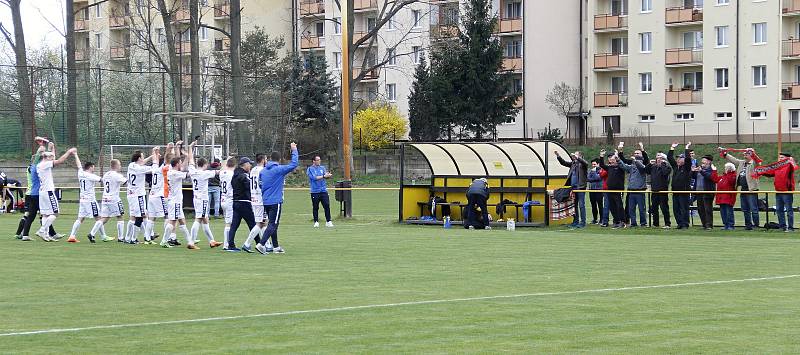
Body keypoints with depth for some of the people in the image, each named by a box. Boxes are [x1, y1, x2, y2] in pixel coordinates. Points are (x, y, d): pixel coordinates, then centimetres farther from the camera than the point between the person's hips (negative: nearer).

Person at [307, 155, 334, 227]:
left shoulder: (322, 168, 14)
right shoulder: (310, 169, 0)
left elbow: (326, 176, 2)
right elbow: (314, 178, -14)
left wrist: (329, 175, -22)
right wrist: (323, 176, -20)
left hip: (323, 190, 3)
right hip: (315, 191, -3)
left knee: (327, 206, -5)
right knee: (315, 207, 2)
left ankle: (328, 221, -1)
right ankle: (316, 222, 12)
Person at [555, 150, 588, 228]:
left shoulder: (582, 163, -5)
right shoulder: (572, 163, 14)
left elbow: (586, 164, -25)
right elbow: (564, 163, 17)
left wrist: (577, 158, -33)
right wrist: (558, 156, 4)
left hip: (580, 187, -7)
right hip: (573, 187, 7)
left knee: (581, 205, -5)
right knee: (574, 205, 12)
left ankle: (583, 222, -2)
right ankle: (575, 221, 19)